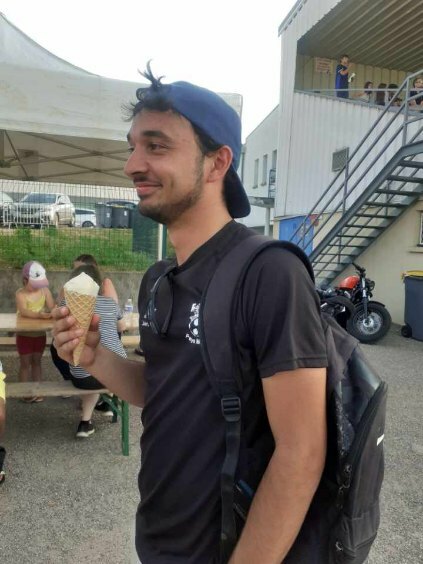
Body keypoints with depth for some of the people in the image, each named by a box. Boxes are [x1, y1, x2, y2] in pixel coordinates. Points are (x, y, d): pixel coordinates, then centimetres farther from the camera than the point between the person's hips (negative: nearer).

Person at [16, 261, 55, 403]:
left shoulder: (45, 290, -7)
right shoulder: (21, 293, -17)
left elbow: (52, 308, -14)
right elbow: (23, 311, -33)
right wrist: (39, 314, -49)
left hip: (40, 334, 3)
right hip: (24, 335, -3)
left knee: (36, 361, 16)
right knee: (25, 363, 9)